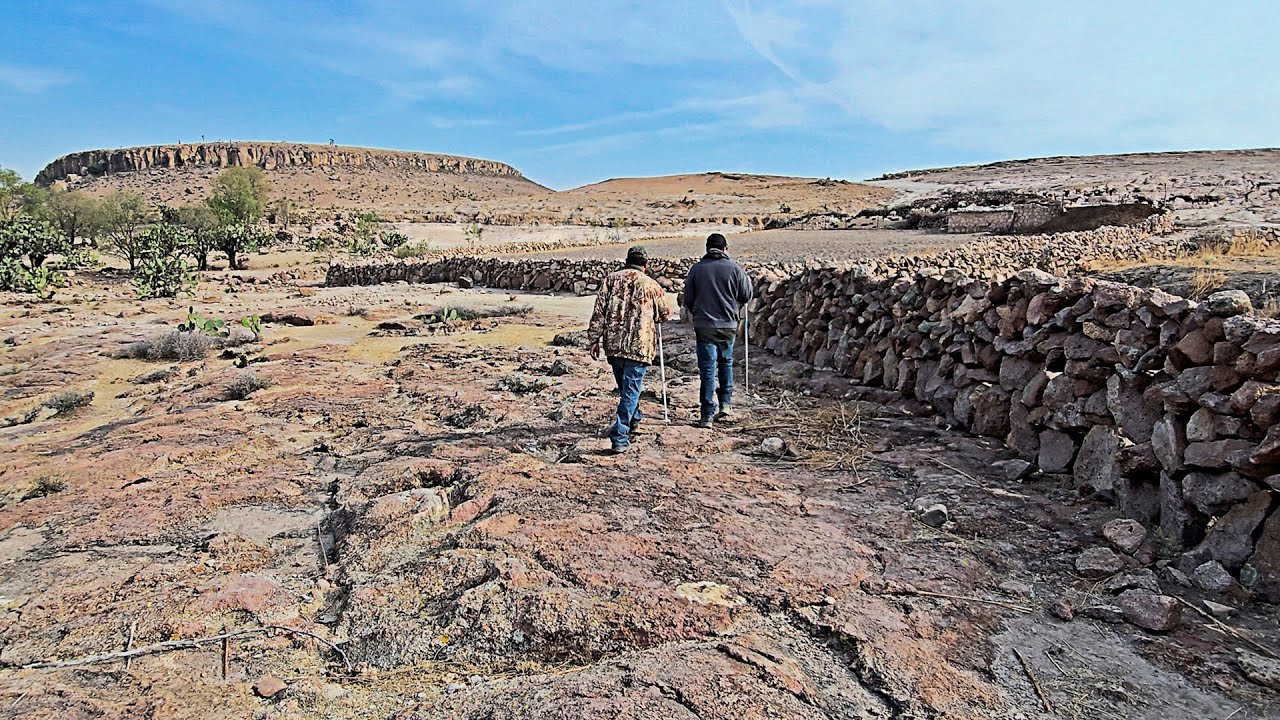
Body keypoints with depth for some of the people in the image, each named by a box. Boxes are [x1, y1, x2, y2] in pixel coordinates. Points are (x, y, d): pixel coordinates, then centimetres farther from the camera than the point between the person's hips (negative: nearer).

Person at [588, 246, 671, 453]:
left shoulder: (611, 279, 5)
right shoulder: (651, 285, 0)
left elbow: (599, 311, 1)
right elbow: (665, 314, 13)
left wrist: (594, 338, 5)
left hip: (613, 344, 4)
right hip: (639, 346, -3)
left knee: (625, 386, 23)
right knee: (631, 390, -1)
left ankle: (632, 419, 43)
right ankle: (619, 436, -8)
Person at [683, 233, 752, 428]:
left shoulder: (696, 268, -1)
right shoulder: (735, 268, -3)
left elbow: (688, 299, 3)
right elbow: (746, 296, 4)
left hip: (704, 325, -1)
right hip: (728, 324, 1)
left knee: (708, 368, 1)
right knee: (726, 363, 22)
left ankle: (707, 415, 0)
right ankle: (725, 405, 23)